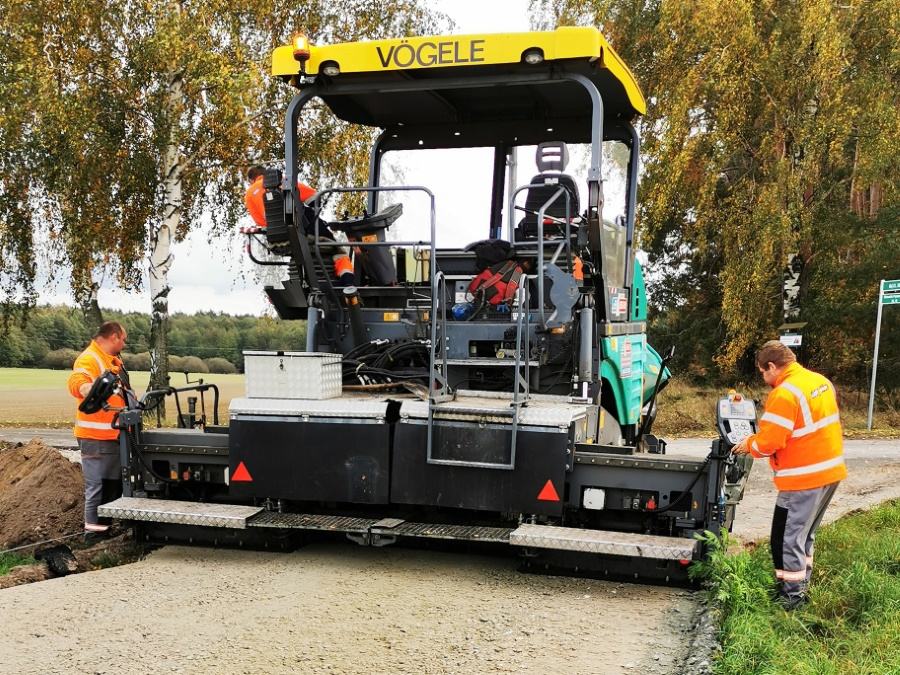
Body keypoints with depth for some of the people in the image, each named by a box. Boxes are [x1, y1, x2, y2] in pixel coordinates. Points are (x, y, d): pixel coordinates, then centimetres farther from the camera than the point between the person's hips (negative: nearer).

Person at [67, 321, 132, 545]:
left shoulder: (113, 360, 19)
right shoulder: (89, 359, -14)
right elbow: (76, 382, -33)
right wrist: (89, 389, -51)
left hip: (115, 435, 10)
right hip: (97, 437, -10)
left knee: (114, 484, 17)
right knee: (97, 487, -7)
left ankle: (106, 527, 27)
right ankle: (93, 533, -2)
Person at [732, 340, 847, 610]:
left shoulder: (784, 394, -20)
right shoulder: (821, 381, 8)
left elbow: (769, 442, -21)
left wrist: (749, 445, 0)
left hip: (804, 477, -9)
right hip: (831, 470, 9)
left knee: (787, 538, 1)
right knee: (805, 534, 22)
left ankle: (791, 597, 8)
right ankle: (800, 586, 31)